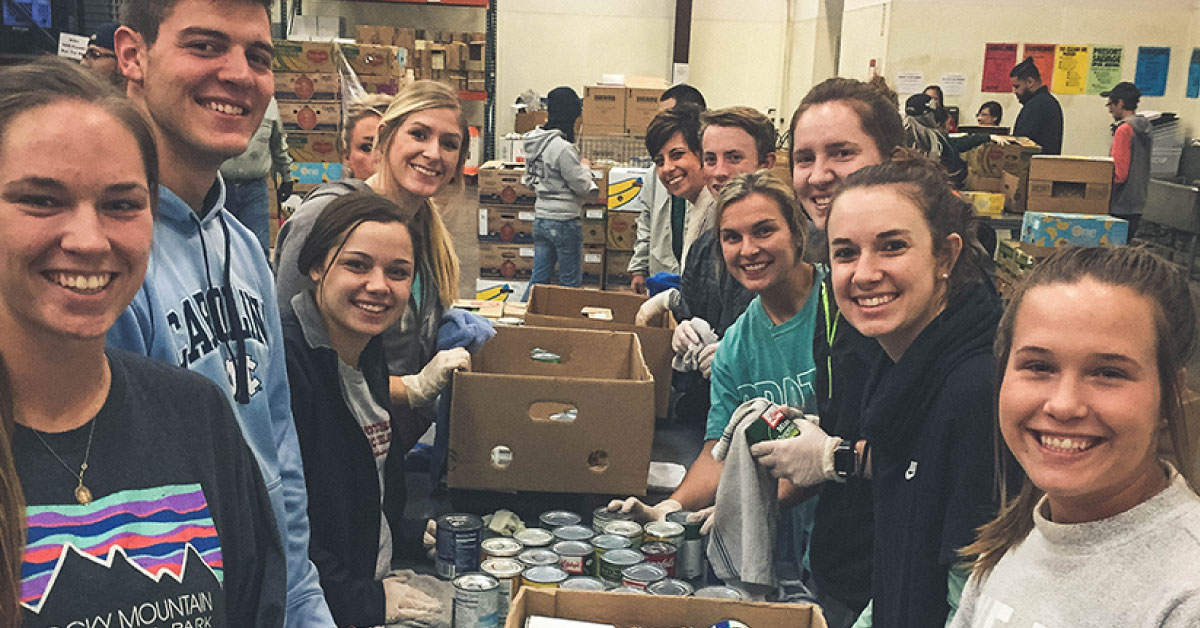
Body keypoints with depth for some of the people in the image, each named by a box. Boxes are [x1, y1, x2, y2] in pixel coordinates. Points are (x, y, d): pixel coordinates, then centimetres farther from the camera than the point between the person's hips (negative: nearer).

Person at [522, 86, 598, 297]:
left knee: (538, 278, 14)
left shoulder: (535, 141, 5)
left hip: (540, 218, 8)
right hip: (564, 221, -8)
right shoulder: (563, 148, -21)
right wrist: (585, 167, 5)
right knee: (571, 283, 5)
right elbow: (582, 186, -14)